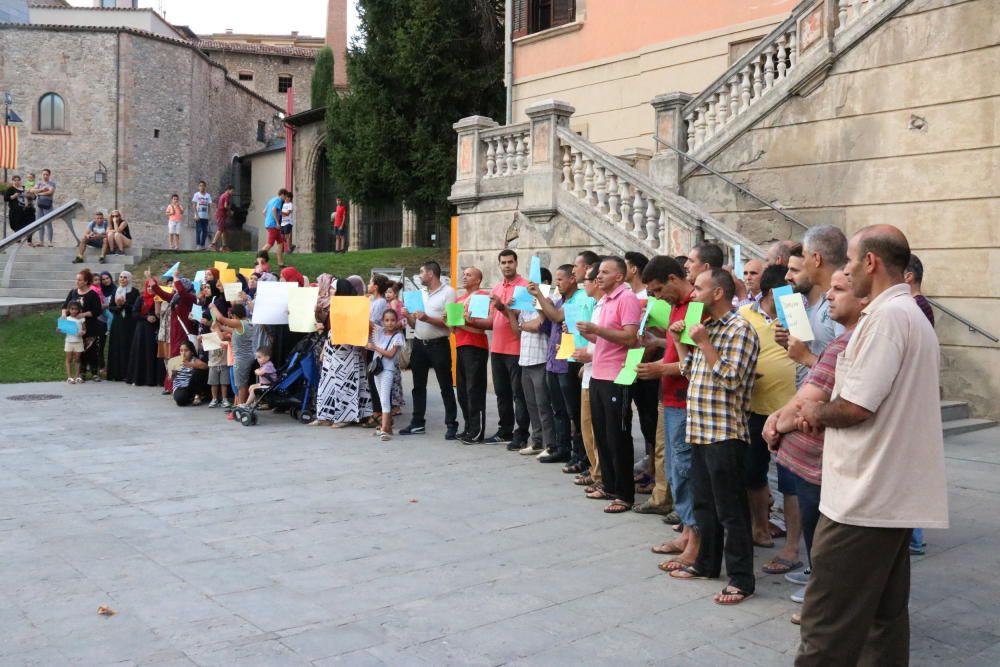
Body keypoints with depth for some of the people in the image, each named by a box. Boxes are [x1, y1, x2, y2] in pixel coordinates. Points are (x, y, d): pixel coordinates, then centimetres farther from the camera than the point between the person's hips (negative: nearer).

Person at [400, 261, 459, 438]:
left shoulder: (448, 292, -5)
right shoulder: (420, 294, 15)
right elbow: (415, 324, 15)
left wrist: (427, 319, -22)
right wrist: (408, 317, -5)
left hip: (438, 345, -6)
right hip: (419, 344, 6)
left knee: (446, 386, -1)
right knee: (418, 386, 11)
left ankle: (451, 425, 4)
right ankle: (417, 423, 19)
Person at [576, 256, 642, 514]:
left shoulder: (627, 299, -12)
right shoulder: (604, 301, 15)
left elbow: (630, 338, -20)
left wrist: (596, 328, -21)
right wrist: (585, 333, 9)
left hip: (616, 380, -9)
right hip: (598, 377, 9)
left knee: (618, 438, -2)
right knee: (601, 436, 14)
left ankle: (625, 495, 7)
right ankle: (609, 486, 26)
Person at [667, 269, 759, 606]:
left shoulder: (739, 330, -12)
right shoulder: (705, 327, 15)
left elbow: (731, 379, -19)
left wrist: (704, 343, -18)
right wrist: (679, 340, 9)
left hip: (725, 433, -9)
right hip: (700, 429, 9)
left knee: (730, 510, -2)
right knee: (704, 503, 18)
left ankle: (741, 579, 7)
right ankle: (706, 562, 31)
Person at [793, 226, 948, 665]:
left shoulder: (886, 316, -17)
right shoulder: (913, 315, 17)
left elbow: (855, 407, -22)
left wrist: (816, 413, -2)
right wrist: (825, 415, 9)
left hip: (866, 496, -10)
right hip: (896, 493, 10)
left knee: (828, 628, -5)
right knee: (884, 613, 17)